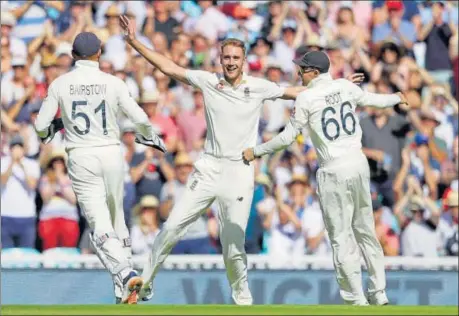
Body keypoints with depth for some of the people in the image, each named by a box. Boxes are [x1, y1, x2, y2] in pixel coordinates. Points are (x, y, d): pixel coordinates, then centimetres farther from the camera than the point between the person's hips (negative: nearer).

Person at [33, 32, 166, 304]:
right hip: (112, 154, 1)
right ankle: (124, 292, 18)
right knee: (117, 220, 17)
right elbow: (141, 119, -5)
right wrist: (151, 137, 17)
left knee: (100, 226, -8)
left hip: (81, 159, -1)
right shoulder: (113, 83, -3)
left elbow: (41, 126, 1)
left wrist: (48, 131, 26)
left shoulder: (60, 84, -2)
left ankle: (125, 274, -32)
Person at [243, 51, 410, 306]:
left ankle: (357, 300, -1)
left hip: (334, 172, -6)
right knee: (366, 231, 15)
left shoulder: (306, 98, -7)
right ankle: (379, 293, 17)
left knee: (342, 238, 0)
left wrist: (256, 151, 8)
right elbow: (372, 99, 23)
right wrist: (397, 99, 44)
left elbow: (288, 137, -4)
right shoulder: (346, 87, 6)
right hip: (360, 164, 6)